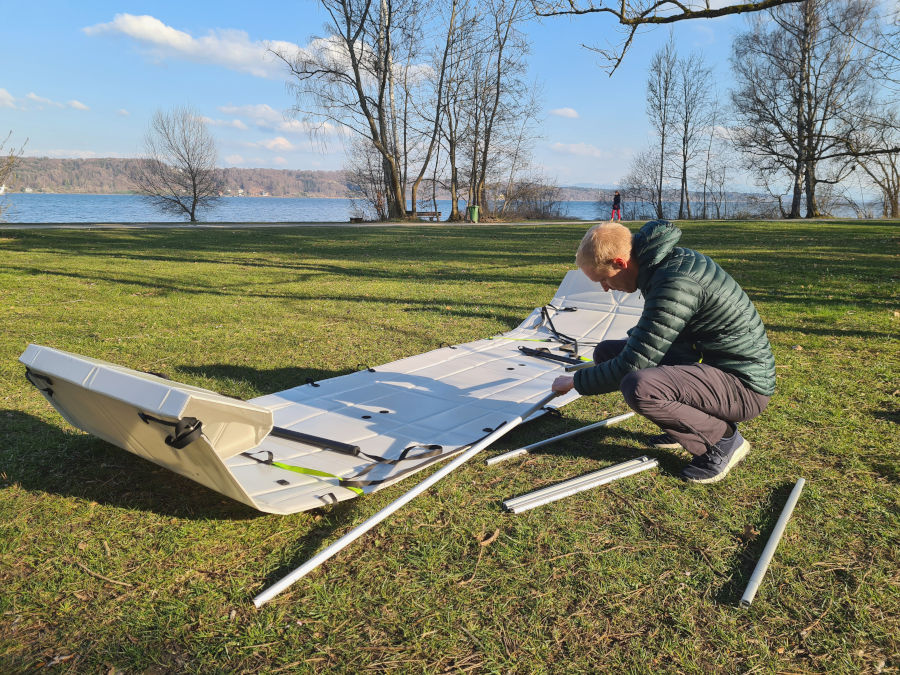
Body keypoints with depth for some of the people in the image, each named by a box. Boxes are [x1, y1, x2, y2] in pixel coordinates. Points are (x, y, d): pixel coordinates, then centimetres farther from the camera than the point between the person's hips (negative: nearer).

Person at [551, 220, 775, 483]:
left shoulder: (676, 283, -27)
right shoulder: (669, 261, 2)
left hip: (743, 385, -10)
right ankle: (688, 424, 13)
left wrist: (576, 381, -12)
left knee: (638, 388, -35)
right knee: (606, 352, 6)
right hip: (707, 360, 10)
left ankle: (724, 441, -8)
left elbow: (632, 365, -25)